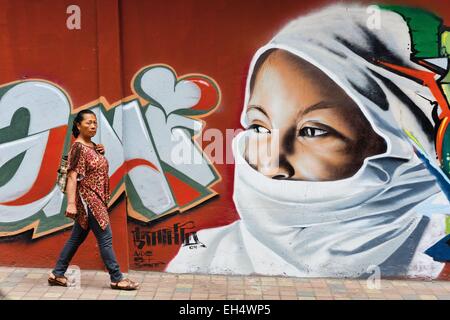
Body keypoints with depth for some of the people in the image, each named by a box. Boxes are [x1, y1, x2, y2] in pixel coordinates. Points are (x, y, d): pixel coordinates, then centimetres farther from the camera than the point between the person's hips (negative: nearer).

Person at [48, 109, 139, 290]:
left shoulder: (93, 146, 12)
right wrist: (71, 203, -25)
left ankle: (57, 274, 27)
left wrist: (101, 152, 7)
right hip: (88, 199, -9)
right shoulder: (78, 148, -13)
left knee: (77, 238, 15)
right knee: (105, 237, -4)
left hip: (96, 199, 9)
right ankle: (117, 279, 5)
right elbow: (72, 176, -19)